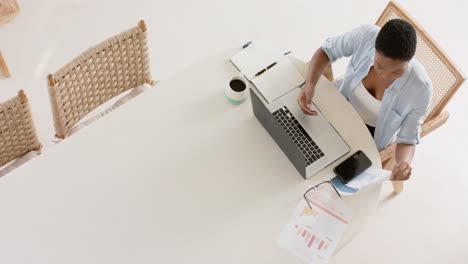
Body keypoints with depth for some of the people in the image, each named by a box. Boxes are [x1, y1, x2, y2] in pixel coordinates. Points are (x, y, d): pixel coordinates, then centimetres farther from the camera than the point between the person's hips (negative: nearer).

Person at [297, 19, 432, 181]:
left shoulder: (420, 88, -34)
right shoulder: (365, 36, -33)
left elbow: (408, 139, -21)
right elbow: (326, 51, -15)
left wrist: (404, 162, -44)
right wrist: (310, 84, -34)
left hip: (373, 132, -2)